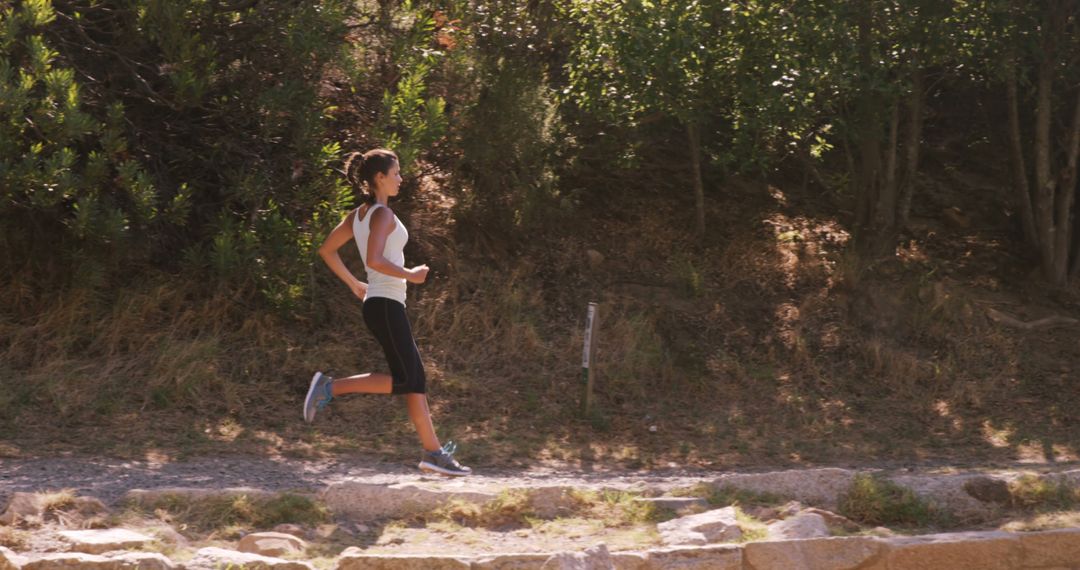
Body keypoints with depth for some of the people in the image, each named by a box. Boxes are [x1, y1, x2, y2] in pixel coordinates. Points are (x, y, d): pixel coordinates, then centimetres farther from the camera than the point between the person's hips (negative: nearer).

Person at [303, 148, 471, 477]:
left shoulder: (358, 215, 14)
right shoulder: (382, 214, -12)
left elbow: (326, 250, 19)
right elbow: (374, 260, -25)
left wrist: (354, 284, 23)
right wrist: (410, 275, -13)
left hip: (377, 304, 10)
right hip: (386, 305, -10)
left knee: (416, 378, 7)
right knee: (404, 379, -10)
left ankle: (433, 452, 6)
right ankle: (330, 387, -10)